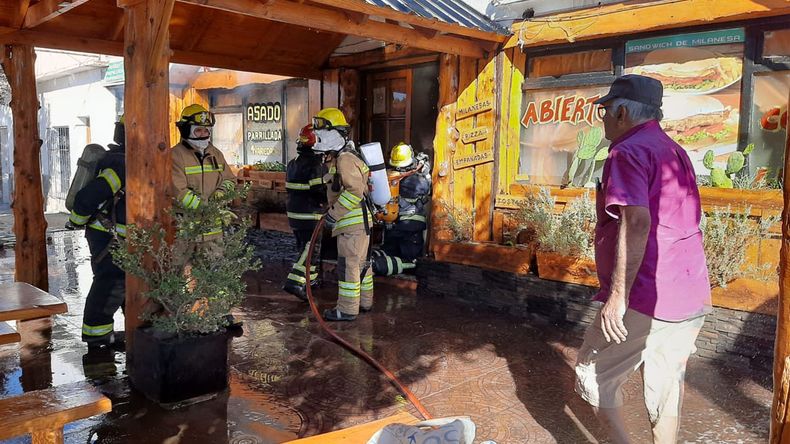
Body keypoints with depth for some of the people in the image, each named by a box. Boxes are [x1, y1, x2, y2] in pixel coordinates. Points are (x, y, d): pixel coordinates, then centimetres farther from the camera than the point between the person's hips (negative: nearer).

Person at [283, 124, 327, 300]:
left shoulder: (292, 163, 10)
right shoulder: (316, 164, -17)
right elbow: (322, 190, -21)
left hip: (293, 212, 9)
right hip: (311, 215, -9)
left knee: (303, 246, 19)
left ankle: (310, 278, 29)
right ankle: (295, 282, -11)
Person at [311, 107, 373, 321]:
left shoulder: (345, 159, -17)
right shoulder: (337, 158, 17)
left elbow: (355, 191, -26)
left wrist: (334, 214, -22)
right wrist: (332, 211, 18)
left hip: (353, 222, -10)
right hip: (357, 221, 10)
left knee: (348, 265, -5)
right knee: (360, 262, 17)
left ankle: (347, 309, 2)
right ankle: (365, 302, 29)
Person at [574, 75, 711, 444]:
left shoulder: (628, 152, -12)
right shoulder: (677, 153, 17)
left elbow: (636, 223, -25)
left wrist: (618, 296, -24)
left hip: (645, 300, -9)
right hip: (692, 297, 9)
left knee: (594, 376, 8)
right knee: (666, 386, 16)